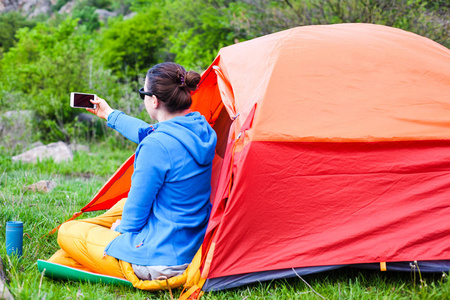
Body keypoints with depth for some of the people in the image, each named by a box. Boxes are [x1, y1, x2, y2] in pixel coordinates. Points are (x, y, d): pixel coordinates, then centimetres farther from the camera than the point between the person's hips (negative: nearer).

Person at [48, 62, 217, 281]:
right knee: (123, 205, 33)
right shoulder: (202, 129, 1)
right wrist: (110, 115, 35)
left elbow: (138, 204, -17)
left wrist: (124, 228, 6)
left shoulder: (157, 145, -27)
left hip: (159, 261, -9)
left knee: (68, 233, 7)